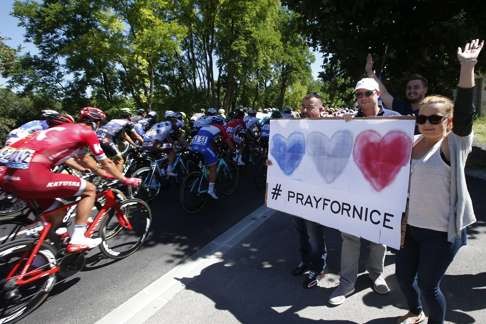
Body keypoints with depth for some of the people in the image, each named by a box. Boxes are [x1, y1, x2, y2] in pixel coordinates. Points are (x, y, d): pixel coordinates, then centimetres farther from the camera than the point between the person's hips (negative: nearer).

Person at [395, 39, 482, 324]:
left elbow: (465, 111, -25)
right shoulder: (411, 143, 3)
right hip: (411, 225, 6)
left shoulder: (454, 145, -11)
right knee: (404, 275, 19)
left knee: (428, 284, 6)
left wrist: (468, 66, -32)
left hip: (441, 231, -5)